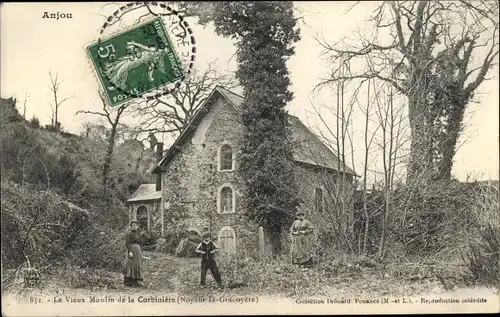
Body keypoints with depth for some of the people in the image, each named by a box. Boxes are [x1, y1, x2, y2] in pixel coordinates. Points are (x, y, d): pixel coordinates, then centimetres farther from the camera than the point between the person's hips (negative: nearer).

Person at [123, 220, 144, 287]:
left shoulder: (137, 234, 17)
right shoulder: (129, 234, -6)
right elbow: (127, 243, -15)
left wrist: (141, 253, 17)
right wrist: (130, 251, -25)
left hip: (138, 251, 8)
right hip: (132, 250, -8)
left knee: (138, 266, 6)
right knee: (131, 265, -8)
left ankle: (135, 281, 9)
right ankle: (127, 281, -5)